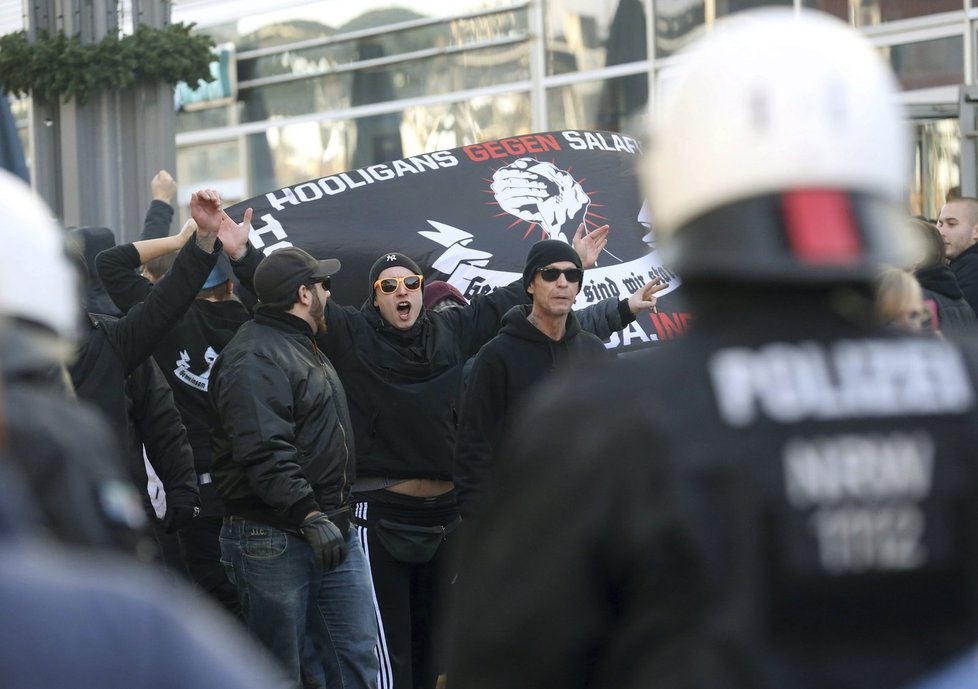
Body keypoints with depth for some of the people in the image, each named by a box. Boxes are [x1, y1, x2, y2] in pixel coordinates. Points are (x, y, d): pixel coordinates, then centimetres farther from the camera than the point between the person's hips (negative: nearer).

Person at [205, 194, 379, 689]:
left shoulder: (303, 347, 19)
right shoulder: (255, 357, -14)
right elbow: (265, 452, -24)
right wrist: (310, 516, -28)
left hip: (331, 528, 9)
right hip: (274, 540, -9)